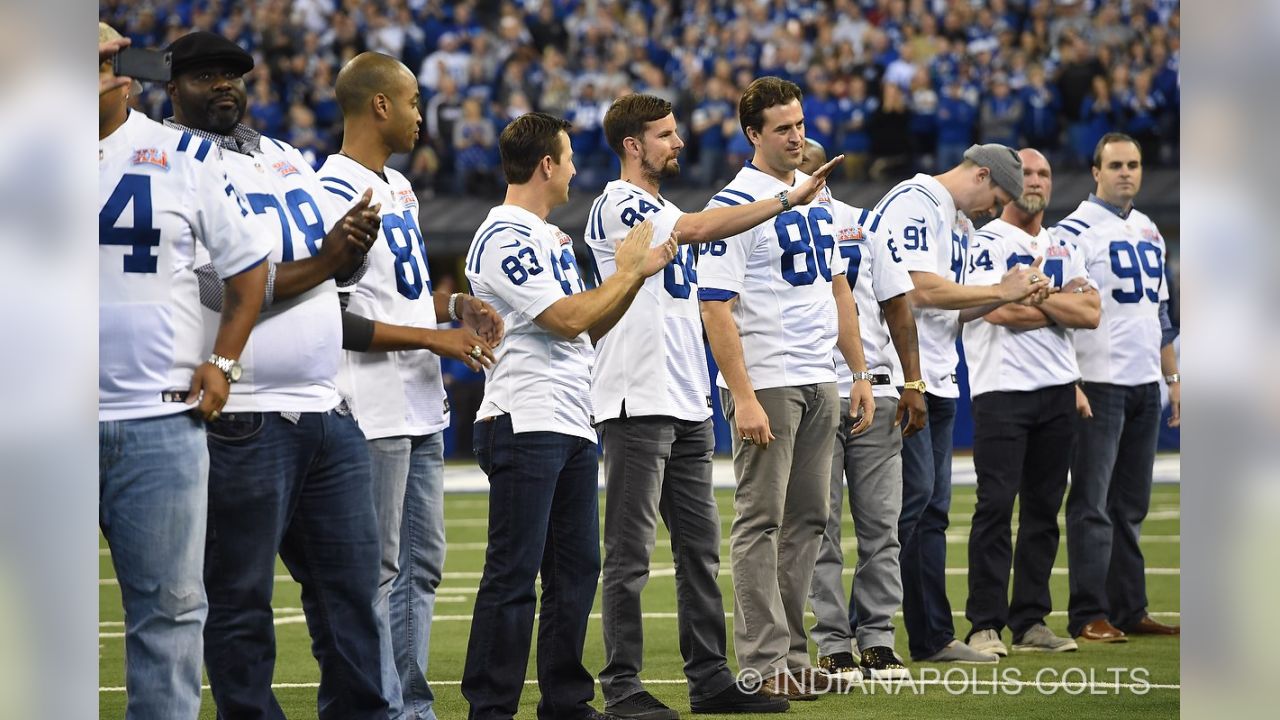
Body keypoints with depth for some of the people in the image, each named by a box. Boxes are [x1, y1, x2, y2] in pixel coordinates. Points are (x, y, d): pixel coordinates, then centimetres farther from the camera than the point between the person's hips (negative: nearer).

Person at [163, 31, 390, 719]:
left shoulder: (284, 158, 17)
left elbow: (347, 262, 19)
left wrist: (357, 240, -4)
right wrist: (322, 262, -10)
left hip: (326, 412, 8)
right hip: (244, 423, -7)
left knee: (351, 583, 10)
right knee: (241, 599, -1)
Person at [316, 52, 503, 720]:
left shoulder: (399, 188, 16)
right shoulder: (335, 194, -16)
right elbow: (335, 321, -19)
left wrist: (456, 305, 9)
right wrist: (432, 337, -17)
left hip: (421, 409, 10)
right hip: (374, 414, -10)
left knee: (421, 563, 13)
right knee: (376, 570, -5)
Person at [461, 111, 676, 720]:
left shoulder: (552, 238, 19)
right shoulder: (504, 238, -12)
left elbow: (590, 328, 22)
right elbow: (569, 320, -17)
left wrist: (639, 272, 12)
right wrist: (626, 272, -5)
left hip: (573, 429, 10)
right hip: (524, 425, -10)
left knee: (576, 567, 12)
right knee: (513, 576, -10)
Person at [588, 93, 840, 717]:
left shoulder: (665, 211, 21)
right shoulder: (618, 206, -9)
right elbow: (698, 229, -24)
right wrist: (789, 198, -24)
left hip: (687, 406, 9)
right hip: (638, 402, -9)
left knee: (700, 547, 9)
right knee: (629, 552, -5)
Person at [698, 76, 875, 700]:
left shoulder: (818, 196, 14)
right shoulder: (734, 206, -11)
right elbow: (716, 309, -15)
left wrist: (860, 374, 15)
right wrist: (743, 398, -21)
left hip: (819, 382, 8)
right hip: (765, 383, -8)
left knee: (807, 522, 9)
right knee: (761, 522, -5)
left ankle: (791, 656, 15)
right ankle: (763, 665, -4)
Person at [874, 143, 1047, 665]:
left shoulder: (957, 221, 21)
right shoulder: (915, 202, -10)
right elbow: (922, 291, -19)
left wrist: (1009, 295, 7)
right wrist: (1000, 292, -11)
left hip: (938, 379, 10)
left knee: (933, 505, 10)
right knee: (913, 495, -14)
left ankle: (933, 638, 12)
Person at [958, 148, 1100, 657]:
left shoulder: (1064, 249, 16)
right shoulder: (985, 243, -2)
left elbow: (1091, 314, 2)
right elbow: (1003, 312, -17)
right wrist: (1062, 303, -4)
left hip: (1057, 388, 6)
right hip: (1002, 388, -6)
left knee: (1043, 509, 7)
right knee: (996, 506, -9)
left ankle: (1031, 621, 12)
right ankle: (986, 625, -8)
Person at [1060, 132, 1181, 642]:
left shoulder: (1148, 233, 16)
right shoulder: (1076, 231, -7)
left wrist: (1173, 377, 18)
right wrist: (1069, 385, -19)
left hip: (1145, 387, 7)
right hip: (1098, 384, -7)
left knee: (1131, 505, 10)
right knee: (1092, 502, -6)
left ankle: (1129, 609, 15)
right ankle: (1089, 615, -5)